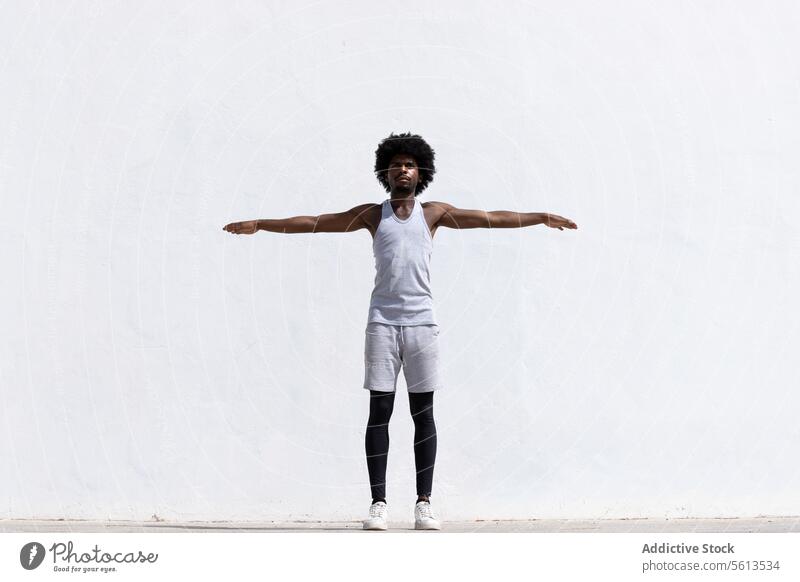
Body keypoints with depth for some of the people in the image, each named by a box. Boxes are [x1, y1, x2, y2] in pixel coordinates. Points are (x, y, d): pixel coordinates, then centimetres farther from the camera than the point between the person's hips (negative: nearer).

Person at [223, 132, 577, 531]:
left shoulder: (433, 213, 11)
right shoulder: (373, 214, 11)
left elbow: (489, 218, 11)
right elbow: (317, 222, 13)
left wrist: (541, 217, 7)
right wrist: (259, 224, 11)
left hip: (421, 321, 0)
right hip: (382, 321, 0)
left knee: (423, 412, 0)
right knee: (379, 411, -3)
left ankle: (424, 503, 2)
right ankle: (378, 503, -1)